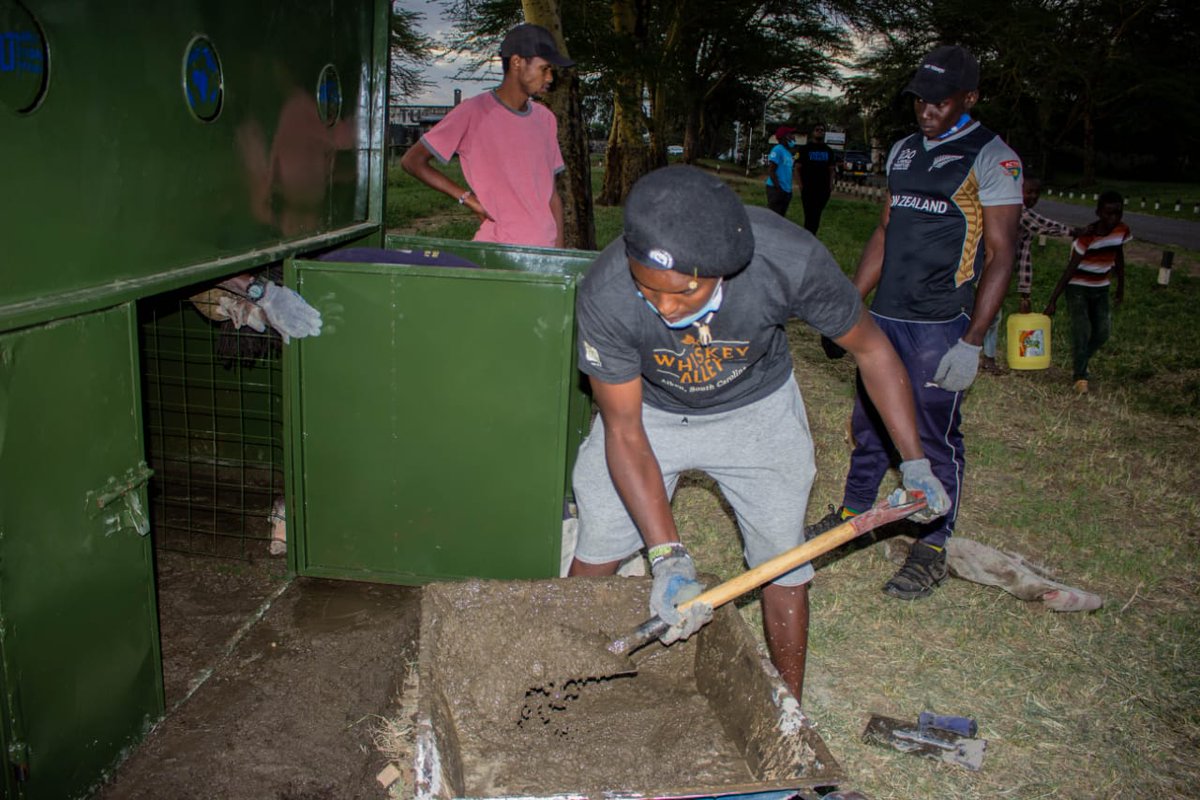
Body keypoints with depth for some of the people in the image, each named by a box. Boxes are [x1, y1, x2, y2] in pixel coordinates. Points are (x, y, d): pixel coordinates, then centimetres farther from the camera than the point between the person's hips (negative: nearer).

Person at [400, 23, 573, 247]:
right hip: (496, 252, -5)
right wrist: (467, 198, -8)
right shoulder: (473, 113, -5)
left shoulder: (545, 119, 13)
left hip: (544, 250, 5)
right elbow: (412, 161, -3)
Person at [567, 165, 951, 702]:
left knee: (785, 567, 3)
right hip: (647, 409, 0)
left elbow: (871, 349, -16)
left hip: (756, 410, 0)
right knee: (596, 556, 4)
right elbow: (625, 433, -25)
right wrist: (667, 555, -33)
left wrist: (916, 463, -10)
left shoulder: (790, 260, -36)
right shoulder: (605, 296, -36)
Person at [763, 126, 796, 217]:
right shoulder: (778, 150, -11)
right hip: (776, 189, -9)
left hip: (786, 190, 9)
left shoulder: (788, 151, 17)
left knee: (780, 217, 12)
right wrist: (778, 188, -19)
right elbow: (770, 171, -16)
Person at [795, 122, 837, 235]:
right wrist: (800, 184, -12)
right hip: (808, 187, -4)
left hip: (824, 187, 4)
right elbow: (799, 167, -1)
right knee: (809, 214, -8)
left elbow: (831, 169, 15)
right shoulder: (805, 149, 2)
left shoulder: (828, 150, 14)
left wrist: (831, 183, 1)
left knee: (817, 214, 6)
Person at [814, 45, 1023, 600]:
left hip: (940, 326, -6)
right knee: (869, 421, 14)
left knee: (935, 435, 0)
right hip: (884, 316, 6)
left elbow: (999, 255, -9)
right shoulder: (903, 151, 14)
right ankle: (854, 511, 32)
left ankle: (932, 547, 13)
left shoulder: (992, 158, -6)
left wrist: (972, 342, -16)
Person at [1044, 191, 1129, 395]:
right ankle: (1079, 375, -1)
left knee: (1102, 332, 3)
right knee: (1082, 330, -14)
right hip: (1078, 288, -5)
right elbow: (1070, 270, -22)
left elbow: (1119, 256, 10)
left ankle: (1079, 364, 28)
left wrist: (1121, 287, 16)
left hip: (1101, 288, 5)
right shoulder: (1087, 237, -24)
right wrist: (1053, 300, -22)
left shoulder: (1122, 231, -8)